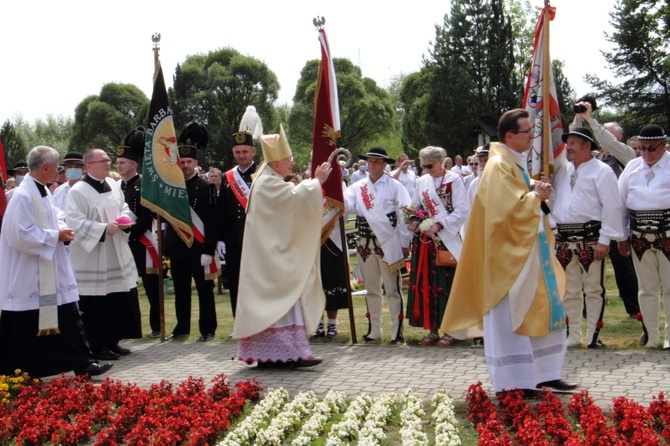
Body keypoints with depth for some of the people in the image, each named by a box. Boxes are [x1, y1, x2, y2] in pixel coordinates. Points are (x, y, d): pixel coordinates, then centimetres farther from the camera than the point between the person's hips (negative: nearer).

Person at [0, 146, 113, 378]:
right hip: (28, 278, -9)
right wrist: (55, 236, -17)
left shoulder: (44, 192, 10)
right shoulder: (23, 196, -19)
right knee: (26, 327, 2)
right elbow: (21, 235, -24)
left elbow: (56, 215, 24)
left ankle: (82, 363, 11)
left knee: (68, 317, 7)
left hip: (53, 273, 9)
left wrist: (62, 228, 1)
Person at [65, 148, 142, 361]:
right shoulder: (78, 192, -13)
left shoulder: (113, 185, 9)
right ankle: (98, 347, 10)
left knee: (120, 300, 10)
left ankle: (112, 341, 24)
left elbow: (124, 207, 21)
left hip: (117, 256, 7)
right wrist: (104, 229, -23)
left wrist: (124, 219, -1)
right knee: (96, 305, -2)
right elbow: (75, 223, -18)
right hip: (91, 260, -7)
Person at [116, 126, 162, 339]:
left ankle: (156, 327, 8)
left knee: (151, 286, 1)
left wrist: (130, 233, -18)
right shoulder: (118, 186, 11)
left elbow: (147, 217, -13)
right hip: (123, 243, 6)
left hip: (142, 243, -6)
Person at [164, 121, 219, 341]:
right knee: (180, 290, 12)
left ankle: (207, 329, 9)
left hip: (198, 248, -5)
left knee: (204, 289, 2)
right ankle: (182, 327, 22)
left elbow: (211, 221, -9)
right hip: (177, 248, 5)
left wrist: (209, 250, -14)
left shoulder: (206, 187, -5)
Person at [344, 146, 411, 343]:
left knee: (393, 289, -2)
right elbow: (346, 205, -3)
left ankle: (397, 331, 3)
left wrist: (404, 243, -8)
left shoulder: (394, 186, 0)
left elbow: (404, 215, -3)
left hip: (389, 244, -5)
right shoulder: (358, 187, 12)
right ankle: (374, 330, 21)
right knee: (371, 290, 12)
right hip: (365, 243, 5)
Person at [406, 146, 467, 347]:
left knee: (446, 283, -4)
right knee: (425, 283, 4)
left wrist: (439, 225, -19)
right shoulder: (422, 181, 12)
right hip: (424, 239, 5)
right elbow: (414, 207, 17)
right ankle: (432, 330, 12)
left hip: (446, 239, -5)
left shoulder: (454, 180, -4)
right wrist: (412, 222, -4)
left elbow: (461, 210, -11)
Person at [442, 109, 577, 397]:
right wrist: (536, 195, -11)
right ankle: (513, 383, 3)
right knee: (511, 316, -4)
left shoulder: (518, 163, 14)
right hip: (509, 254, -10)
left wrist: (537, 191, 4)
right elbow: (513, 208, -24)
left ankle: (545, 373, 19)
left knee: (542, 309, 11)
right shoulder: (499, 166, -16)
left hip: (529, 250, 10)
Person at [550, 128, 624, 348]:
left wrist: (604, 239, -14)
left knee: (593, 289, -1)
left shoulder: (602, 171, -3)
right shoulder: (563, 171, 17)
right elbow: (552, 201, 20)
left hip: (590, 237, -6)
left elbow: (611, 207, -8)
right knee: (569, 290, 10)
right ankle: (573, 335, 19)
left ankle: (594, 335, 7)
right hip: (564, 239, 6)